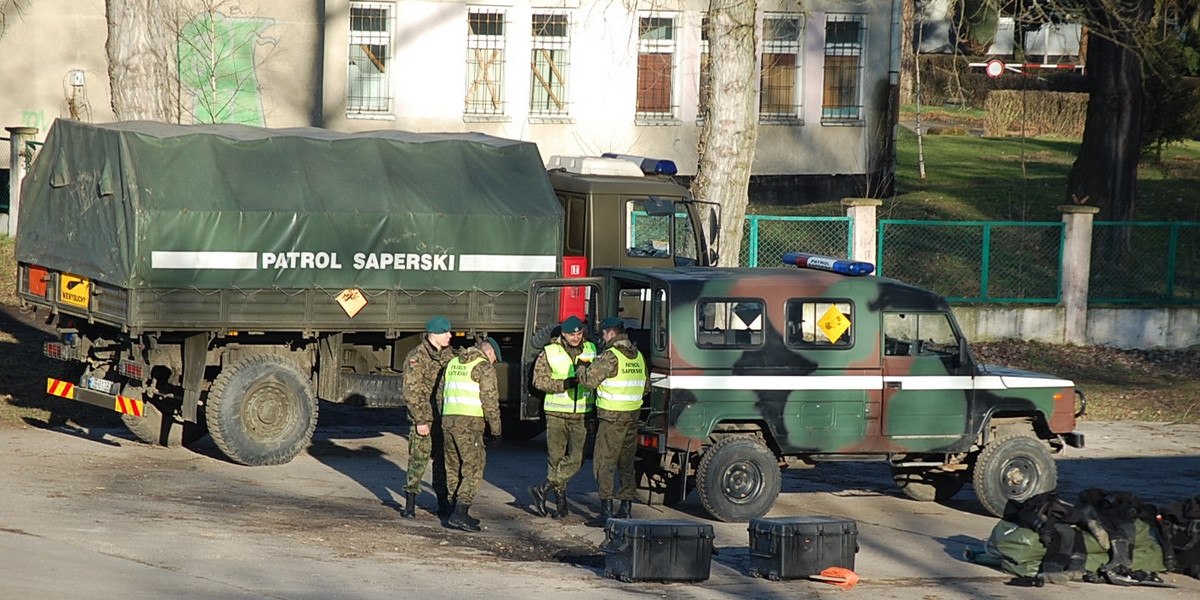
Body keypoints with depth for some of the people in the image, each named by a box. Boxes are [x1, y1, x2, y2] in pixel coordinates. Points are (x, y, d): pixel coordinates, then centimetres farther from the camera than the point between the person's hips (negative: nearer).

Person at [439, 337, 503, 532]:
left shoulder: (453, 363, 19)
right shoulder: (484, 367, -4)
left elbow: (441, 393, 20)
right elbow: (490, 400, -9)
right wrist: (496, 429, -2)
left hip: (448, 420, 7)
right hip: (469, 421, -7)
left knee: (454, 468, 14)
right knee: (474, 467, -6)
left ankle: (457, 512, 18)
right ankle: (460, 514, -15)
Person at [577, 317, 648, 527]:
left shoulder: (611, 356, -13)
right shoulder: (638, 356, 11)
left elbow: (590, 379, -17)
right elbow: (645, 386, 20)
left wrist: (580, 368, 2)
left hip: (612, 417, -7)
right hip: (632, 417, 7)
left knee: (604, 462, -4)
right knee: (626, 464, 13)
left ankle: (606, 511, -9)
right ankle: (625, 508, 15)